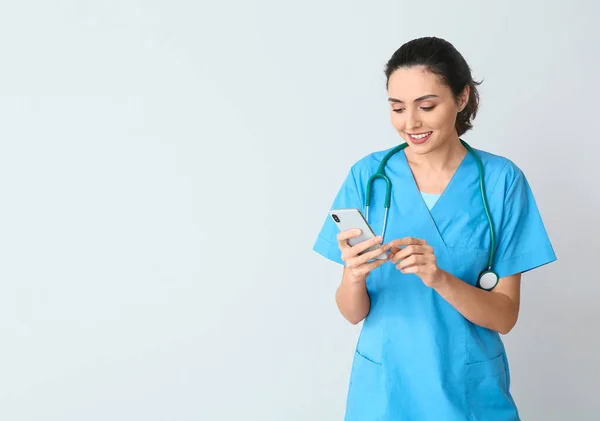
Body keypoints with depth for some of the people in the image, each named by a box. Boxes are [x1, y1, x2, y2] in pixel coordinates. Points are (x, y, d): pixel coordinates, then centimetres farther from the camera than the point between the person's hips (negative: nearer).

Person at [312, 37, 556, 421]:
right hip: (383, 387, 1)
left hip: (471, 390, 0)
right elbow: (354, 313, -5)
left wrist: (439, 278, -26)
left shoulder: (501, 179, -9)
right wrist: (354, 277, -26)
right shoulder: (368, 175, -7)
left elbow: (505, 316, -9)